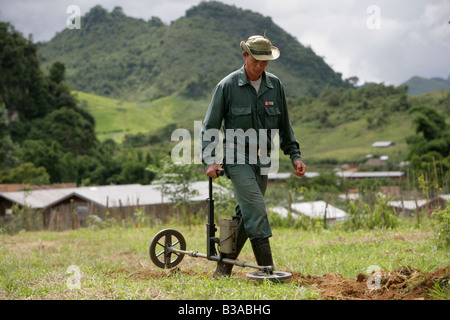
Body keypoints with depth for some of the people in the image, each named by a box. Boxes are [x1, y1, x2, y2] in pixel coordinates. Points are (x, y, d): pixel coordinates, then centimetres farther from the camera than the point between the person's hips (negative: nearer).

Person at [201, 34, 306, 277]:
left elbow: (284, 125, 17)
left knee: (246, 215, 6)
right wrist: (210, 160, -14)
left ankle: (223, 269, 18)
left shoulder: (275, 85, 7)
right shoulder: (227, 86, -6)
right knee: (256, 210, -16)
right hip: (237, 157, -5)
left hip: (262, 159, 5)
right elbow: (209, 126, -3)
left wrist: (294, 155, 9)